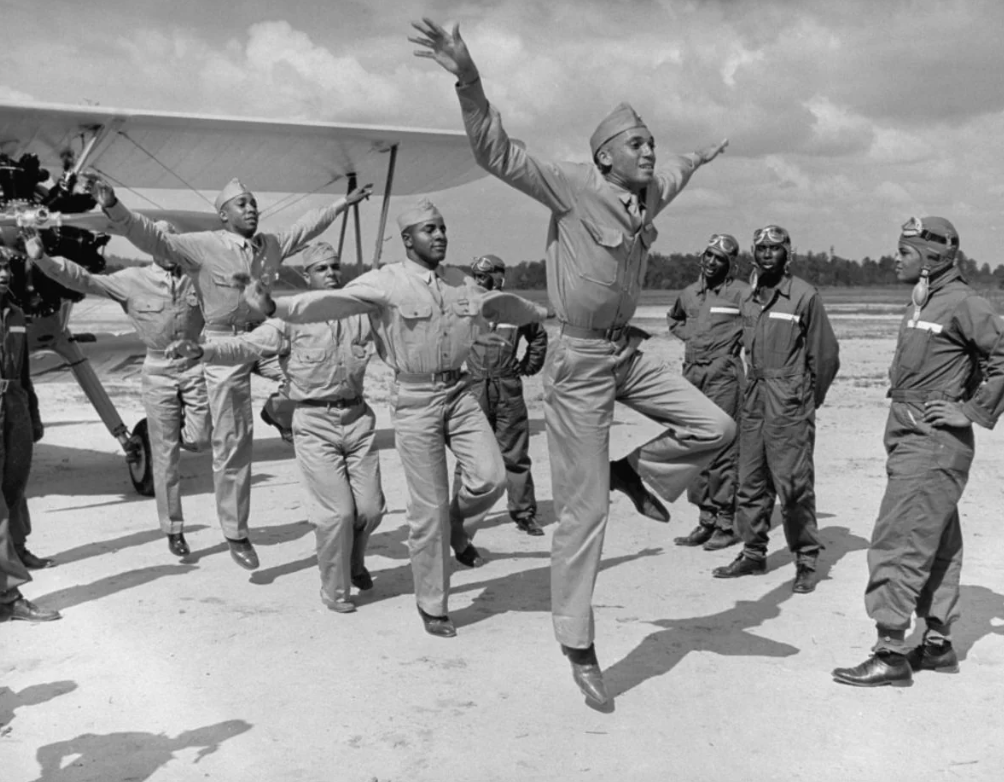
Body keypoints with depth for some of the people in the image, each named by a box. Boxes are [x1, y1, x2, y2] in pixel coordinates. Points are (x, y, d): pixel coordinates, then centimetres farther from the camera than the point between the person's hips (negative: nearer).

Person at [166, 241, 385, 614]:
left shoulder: (360, 312, 9)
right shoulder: (292, 318, -4)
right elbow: (247, 346, -14)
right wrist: (202, 350, -28)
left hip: (358, 418, 4)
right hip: (315, 423, -4)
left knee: (370, 507, 5)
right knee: (337, 511, -7)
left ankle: (354, 563, 38)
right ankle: (334, 589, 15)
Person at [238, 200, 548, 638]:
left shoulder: (463, 284, 9)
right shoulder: (386, 282, -10)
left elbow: (503, 305, 28)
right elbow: (330, 302, -22)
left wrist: (547, 313, 43)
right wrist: (275, 308, -38)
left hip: (458, 392, 5)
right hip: (415, 399, -5)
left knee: (490, 477, -11)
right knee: (428, 508, 0)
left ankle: (455, 523, 25)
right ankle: (431, 606, 18)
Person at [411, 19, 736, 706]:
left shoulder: (650, 194, 6)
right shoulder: (574, 187, -16)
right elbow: (499, 154, -25)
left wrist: (697, 161, 49)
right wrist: (469, 83, -38)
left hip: (627, 351, 7)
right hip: (578, 359, -7)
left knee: (715, 427, -5)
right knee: (584, 510, -2)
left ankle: (635, 472, 23)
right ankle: (578, 648, 11)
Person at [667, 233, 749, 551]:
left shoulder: (740, 292, -5)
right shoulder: (689, 293, 15)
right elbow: (673, 319, 34)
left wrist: (739, 339, -6)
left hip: (724, 375, -7)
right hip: (691, 375, 7)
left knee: (722, 448, -8)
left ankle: (726, 523, -1)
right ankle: (705, 520, 17)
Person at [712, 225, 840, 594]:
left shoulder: (804, 296, -7)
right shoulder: (749, 299, 12)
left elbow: (825, 355, -3)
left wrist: (808, 400, 4)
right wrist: (754, 387, 13)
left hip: (790, 403, -6)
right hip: (753, 401, 6)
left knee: (794, 483, -6)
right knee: (751, 483, 10)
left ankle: (806, 561, 4)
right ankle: (753, 554, 21)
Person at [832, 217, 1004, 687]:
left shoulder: (963, 304, -13)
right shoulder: (920, 303, 13)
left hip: (934, 444, -9)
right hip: (909, 438, 9)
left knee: (898, 543, -9)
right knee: (937, 545, 15)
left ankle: (891, 654, -5)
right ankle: (938, 644, 23)